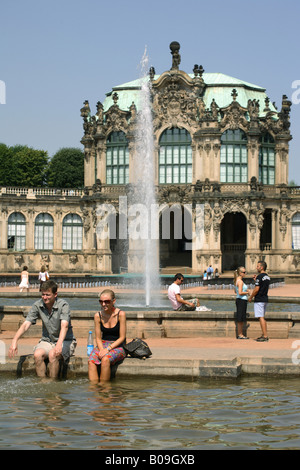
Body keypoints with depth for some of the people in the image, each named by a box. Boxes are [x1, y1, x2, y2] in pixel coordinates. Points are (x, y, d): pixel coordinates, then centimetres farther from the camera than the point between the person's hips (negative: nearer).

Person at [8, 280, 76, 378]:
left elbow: (64, 326, -31)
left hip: (65, 341, -3)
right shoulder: (37, 306, -4)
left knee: (53, 354, -34)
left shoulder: (63, 305, -16)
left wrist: (59, 344, -48)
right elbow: (26, 325, -10)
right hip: (47, 341, 3)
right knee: (38, 354, -29)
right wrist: (15, 340, -27)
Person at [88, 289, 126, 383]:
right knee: (91, 361, -28)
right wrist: (101, 349, -14)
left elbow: (122, 338, -7)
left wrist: (108, 349, -17)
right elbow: (98, 338, 6)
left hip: (118, 347, -3)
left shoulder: (120, 314, -8)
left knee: (105, 359, -35)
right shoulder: (98, 316, 3)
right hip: (103, 344, 4)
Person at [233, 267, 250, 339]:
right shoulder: (240, 281, -16)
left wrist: (246, 290, 16)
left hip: (239, 300, 10)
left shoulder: (236, 281, 14)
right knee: (241, 319, -5)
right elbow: (240, 293, -23)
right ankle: (240, 335, -1)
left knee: (242, 319, 14)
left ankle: (240, 334, 18)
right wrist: (247, 292, -7)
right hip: (242, 300, -10)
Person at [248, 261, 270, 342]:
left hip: (259, 300, -9)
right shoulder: (267, 277, 13)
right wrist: (256, 280, 19)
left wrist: (251, 297, -6)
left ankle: (265, 336, -11)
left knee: (261, 318, -8)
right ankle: (264, 335, 16)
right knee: (262, 318, 15)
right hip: (265, 299, 9)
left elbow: (256, 289, -18)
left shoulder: (260, 276, -15)